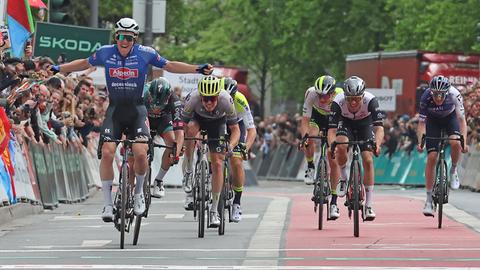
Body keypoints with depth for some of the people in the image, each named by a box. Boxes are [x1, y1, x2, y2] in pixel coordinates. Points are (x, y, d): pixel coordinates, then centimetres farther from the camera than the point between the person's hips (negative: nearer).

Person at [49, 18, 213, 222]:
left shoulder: (145, 53, -7)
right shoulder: (105, 53, -3)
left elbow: (170, 66, 2)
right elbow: (85, 63, 15)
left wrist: (197, 69, -7)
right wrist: (59, 69, 16)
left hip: (136, 110, -1)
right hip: (115, 110, 1)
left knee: (141, 153, -20)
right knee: (107, 152, -15)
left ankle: (138, 192, 8)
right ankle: (108, 204, -6)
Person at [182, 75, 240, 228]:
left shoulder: (226, 101, -35)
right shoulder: (192, 99, -36)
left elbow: (235, 129, -27)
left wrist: (231, 145, -45)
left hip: (217, 123, 0)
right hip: (198, 118, 0)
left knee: (217, 163, -9)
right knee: (191, 129, -37)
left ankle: (214, 209, 0)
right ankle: (188, 171, -20)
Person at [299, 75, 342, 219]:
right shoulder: (311, 94, -34)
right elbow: (305, 120, -33)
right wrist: (304, 136, -48)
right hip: (316, 116, 0)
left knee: (334, 161, -7)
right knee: (310, 139, -33)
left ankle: (334, 202, 3)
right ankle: (310, 168, -4)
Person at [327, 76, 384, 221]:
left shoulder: (370, 100, -36)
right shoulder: (338, 102, -34)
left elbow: (379, 127, -40)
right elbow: (332, 129, -35)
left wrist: (377, 144, -59)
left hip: (365, 124, 0)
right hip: (346, 123, 0)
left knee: (368, 161, -13)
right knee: (341, 147, -32)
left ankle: (368, 206, -6)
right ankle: (343, 178, -3)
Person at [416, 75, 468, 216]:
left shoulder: (454, 95, -34)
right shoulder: (426, 97, -33)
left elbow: (461, 119, -33)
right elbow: (422, 123, -27)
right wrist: (420, 142, -43)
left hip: (450, 117, 0)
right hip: (433, 120, 0)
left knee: (455, 142, -31)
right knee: (431, 157, -11)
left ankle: (453, 171, 1)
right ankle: (429, 200, -4)